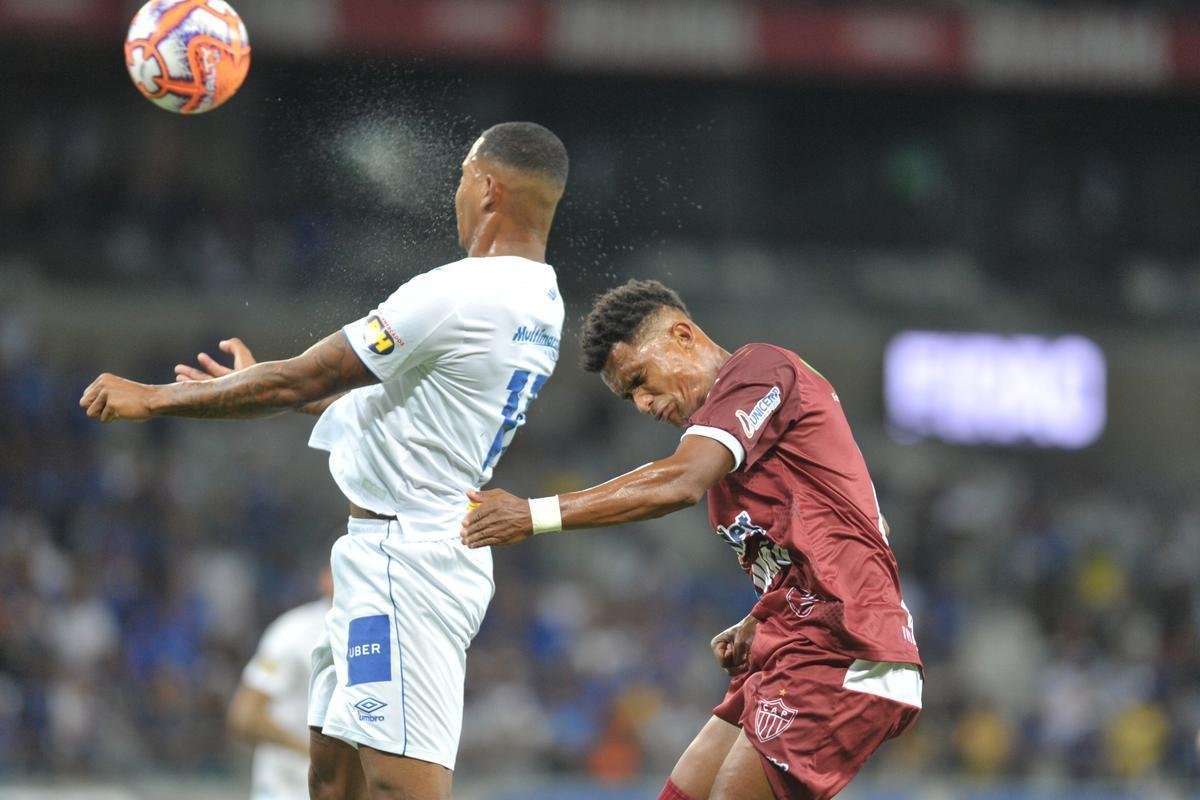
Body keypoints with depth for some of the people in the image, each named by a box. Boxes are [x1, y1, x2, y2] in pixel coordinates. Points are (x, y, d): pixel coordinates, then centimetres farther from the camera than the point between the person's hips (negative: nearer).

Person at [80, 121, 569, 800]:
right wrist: (257, 383, 35)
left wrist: (154, 399, 0)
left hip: (404, 558, -10)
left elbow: (299, 382, -12)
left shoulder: (456, 295, -18)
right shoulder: (541, 305, 12)